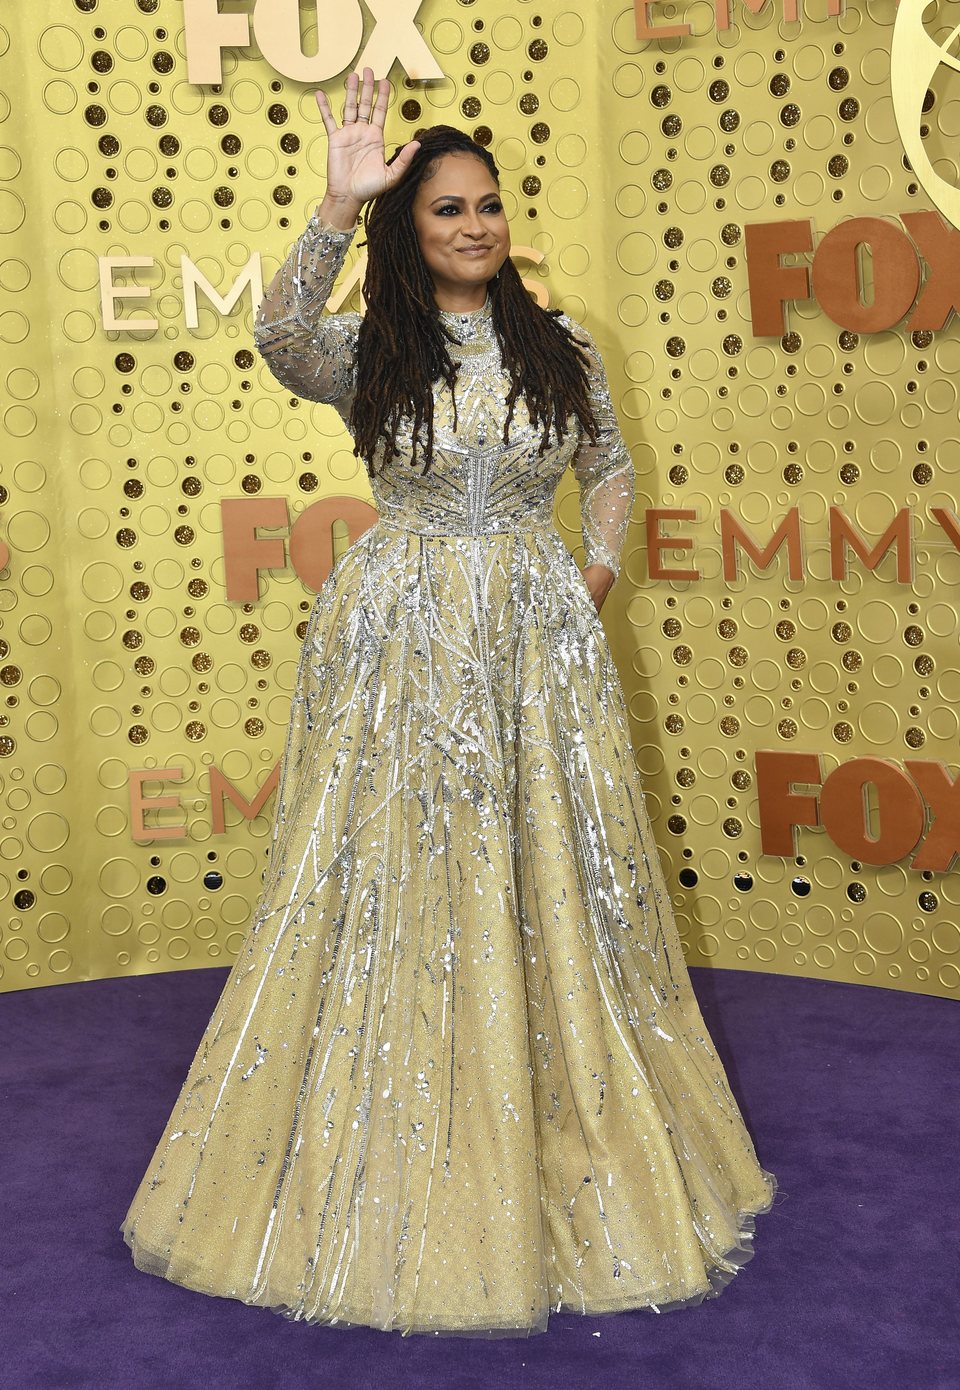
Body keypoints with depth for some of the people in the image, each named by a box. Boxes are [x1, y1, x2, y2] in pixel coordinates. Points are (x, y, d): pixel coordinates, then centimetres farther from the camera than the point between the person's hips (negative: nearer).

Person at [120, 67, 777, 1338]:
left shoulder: (561, 347, 7)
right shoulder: (368, 352, 0)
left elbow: (613, 471, 19)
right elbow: (280, 336, -22)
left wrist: (597, 574, 5)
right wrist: (338, 204, -29)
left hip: (536, 639, 2)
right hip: (398, 643, -1)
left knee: (552, 887, 5)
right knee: (397, 889, 2)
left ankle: (577, 1162, 22)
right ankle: (394, 1177, 16)